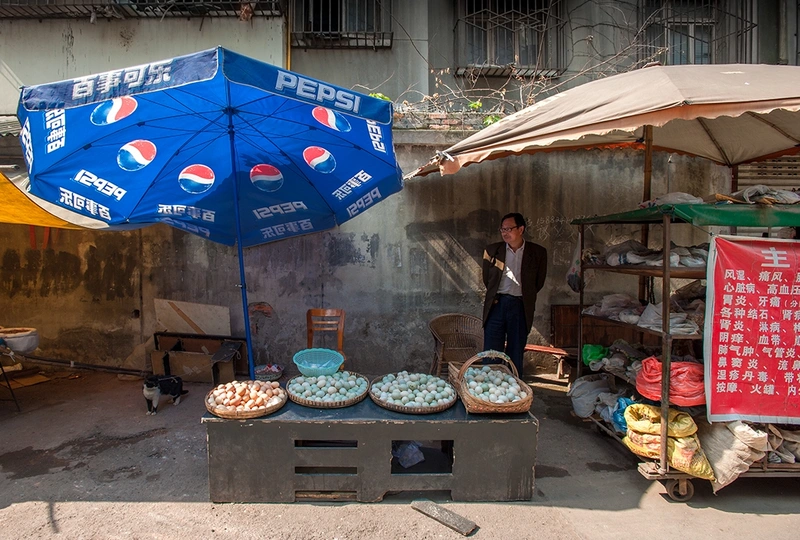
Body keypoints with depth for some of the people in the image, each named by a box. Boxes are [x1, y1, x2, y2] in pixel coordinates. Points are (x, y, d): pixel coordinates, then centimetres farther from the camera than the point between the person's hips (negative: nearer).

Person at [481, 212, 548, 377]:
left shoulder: (538, 252, 2)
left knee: (516, 355, 7)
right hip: (497, 304, 1)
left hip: (521, 307, 0)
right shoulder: (492, 250, 6)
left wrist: (525, 297, 10)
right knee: (491, 354, 1)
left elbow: (539, 282, 11)